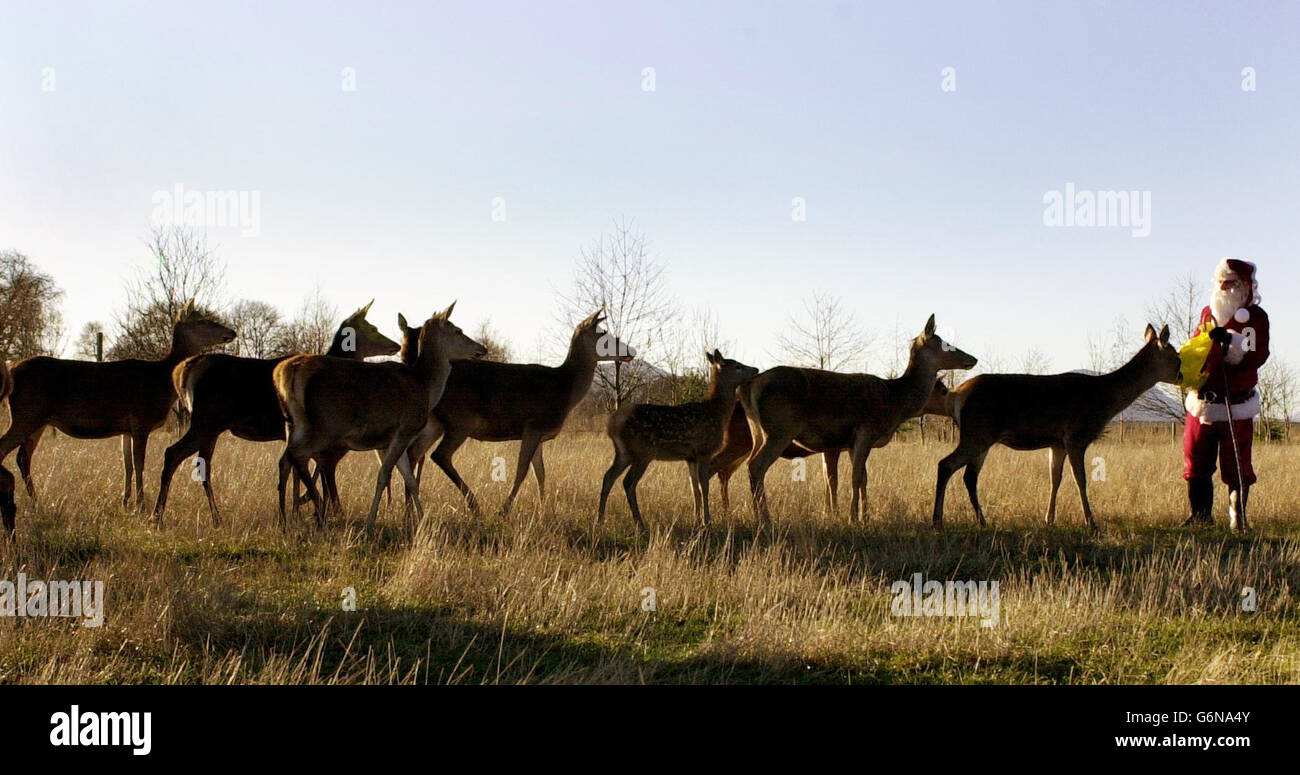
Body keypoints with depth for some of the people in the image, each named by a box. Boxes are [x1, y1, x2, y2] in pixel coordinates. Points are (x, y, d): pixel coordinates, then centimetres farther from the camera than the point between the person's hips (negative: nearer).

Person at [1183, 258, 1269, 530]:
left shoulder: (1255, 317, -4)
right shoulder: (1208, 313, 12)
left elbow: (1257, 356, -18)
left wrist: (1230, 340, -32)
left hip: (1236, 407, -5)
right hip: (1202, 403, 5)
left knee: (1235, 466, -1)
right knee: (1196, 464, 9)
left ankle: (1238, 517, 11)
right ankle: (1201, 515, 21)